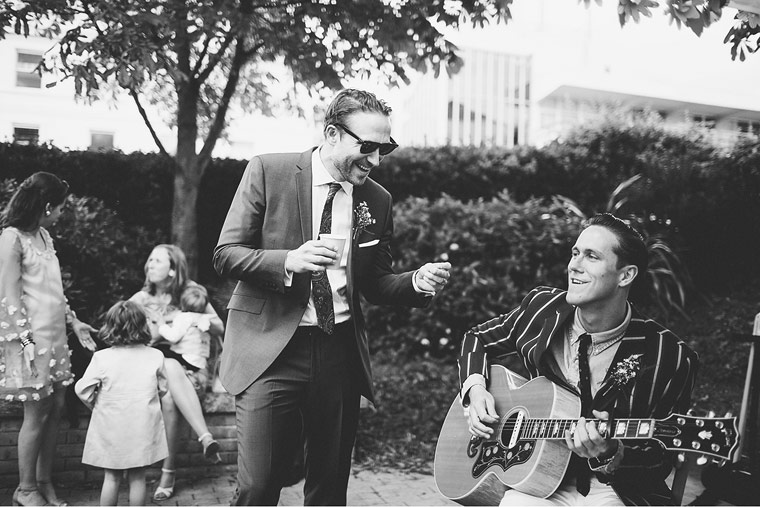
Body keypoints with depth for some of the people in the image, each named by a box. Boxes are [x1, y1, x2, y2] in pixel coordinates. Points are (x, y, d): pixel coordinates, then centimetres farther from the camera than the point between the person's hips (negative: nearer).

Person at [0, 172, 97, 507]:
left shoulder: (43, 235, 13)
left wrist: (73, 321, 17)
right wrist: (27, 346, -18)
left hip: (55, 336, 8)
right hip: (32, 338, -8)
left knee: (56, 408, 9)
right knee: (37, 414, 0)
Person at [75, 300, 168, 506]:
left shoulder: (101, 358, -9)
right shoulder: (155, 356, -5)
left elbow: (82, 390, -7)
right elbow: (163, 389, 4)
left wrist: (95, 405, 12)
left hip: (111, 428, 0)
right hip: (143, 427, 0)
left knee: (111, 477, 12)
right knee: (137, 477, 10)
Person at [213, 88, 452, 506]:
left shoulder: (378, 200, 7)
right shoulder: (268, 171, -4)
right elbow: (225, 254, -4)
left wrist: (417, 283, -6)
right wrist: (288, 261, -21)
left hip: (341, 352, 4)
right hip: (272, 347, -3)